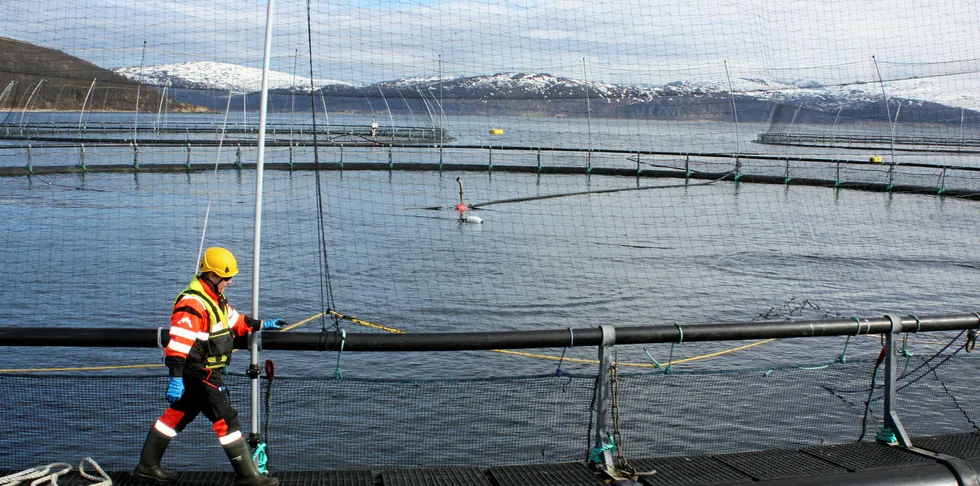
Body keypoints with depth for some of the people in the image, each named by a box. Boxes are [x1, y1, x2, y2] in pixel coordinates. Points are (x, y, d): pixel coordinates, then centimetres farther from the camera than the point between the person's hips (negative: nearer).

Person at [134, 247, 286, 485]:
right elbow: (178, 343, -28)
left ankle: (147, 465, 29)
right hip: (199, 373, -11)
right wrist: (175, 379, -31)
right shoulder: (192, 304, -22)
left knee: (176, 416, 18)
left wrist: (261, 324, 27)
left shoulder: (215, 299, 12)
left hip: (204, 373, 11)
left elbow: (234, 320, 28)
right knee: (227, 420, -7)